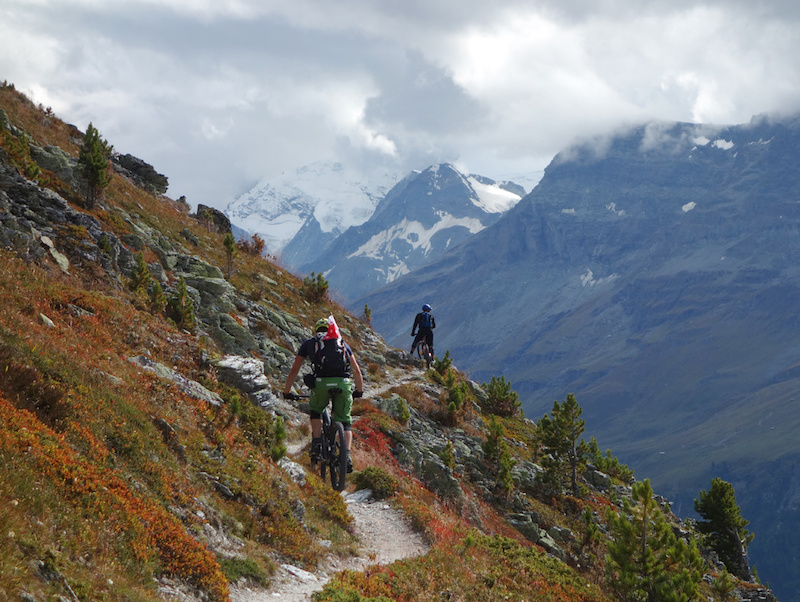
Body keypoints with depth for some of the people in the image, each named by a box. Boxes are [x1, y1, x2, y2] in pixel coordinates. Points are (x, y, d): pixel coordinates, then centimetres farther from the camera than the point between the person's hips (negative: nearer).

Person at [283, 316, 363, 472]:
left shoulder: (309, 343, 24)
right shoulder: (343, 345, 28)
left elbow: (294, 370, 23)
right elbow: (357, 371, 26)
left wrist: (287, 391, 33)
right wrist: (359, 390, 41)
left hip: (321, 383, -1)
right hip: (343, 383, 1)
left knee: (315, 411, 28)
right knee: (345, 422, 15)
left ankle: (317, 444, 9)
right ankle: (347, 456, -4)